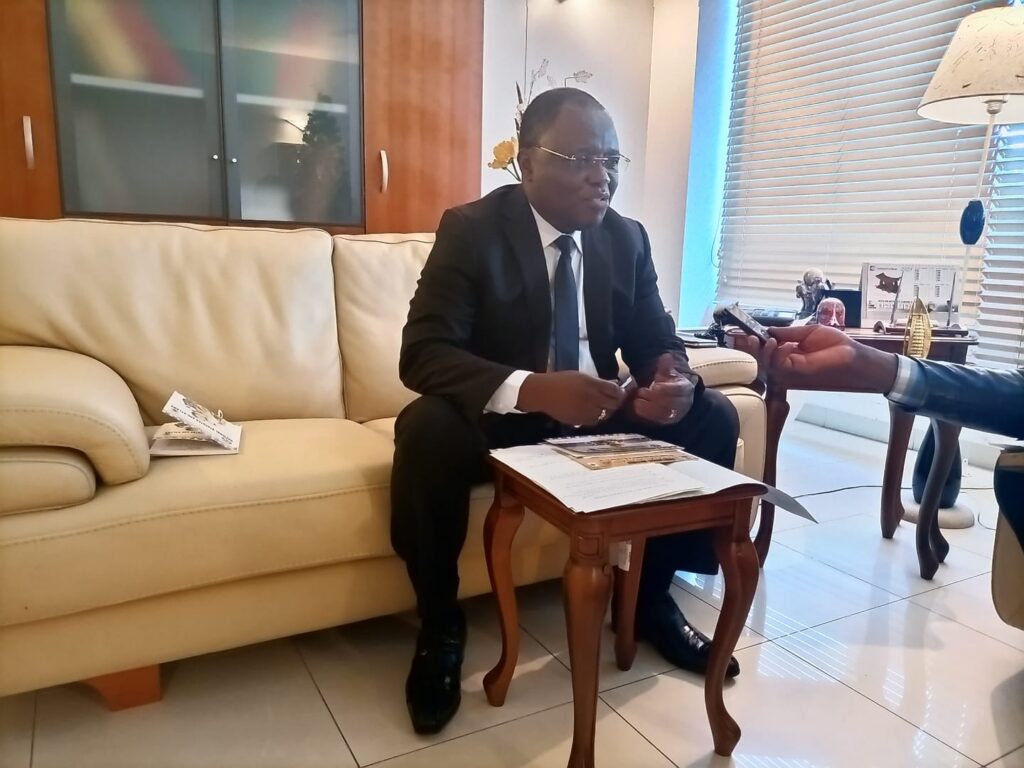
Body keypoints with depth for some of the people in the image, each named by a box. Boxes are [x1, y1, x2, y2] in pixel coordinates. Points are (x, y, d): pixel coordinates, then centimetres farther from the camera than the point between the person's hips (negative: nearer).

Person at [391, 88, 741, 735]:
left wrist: (676, 379, -24)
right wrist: (531, 389, -42)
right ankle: (441, 625, -10)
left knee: (714, 419, -11)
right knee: (428, 430, -34)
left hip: (594, 416, 5)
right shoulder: (471, 230, -14)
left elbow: (657, 342, 3)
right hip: (499, 415, -4)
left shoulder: (628, 238, 0)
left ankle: (653, 594, 7)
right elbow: (422, 354, -24)